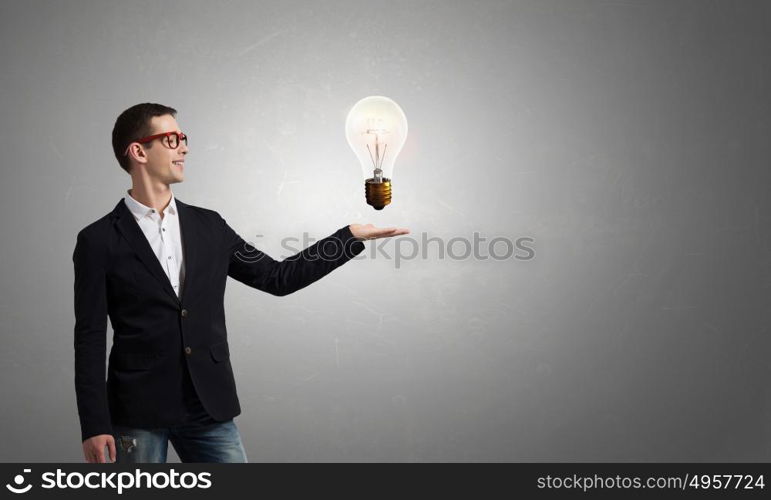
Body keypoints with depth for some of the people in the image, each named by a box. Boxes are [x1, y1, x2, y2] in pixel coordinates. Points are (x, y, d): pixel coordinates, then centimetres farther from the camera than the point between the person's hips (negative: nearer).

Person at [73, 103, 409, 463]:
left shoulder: (208, 226, 9)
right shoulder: (99, 240, -3)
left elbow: (277, 278, 11)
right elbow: (90, 339, -5)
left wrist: (352, 235, 7)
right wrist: (94, 426, -11)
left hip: (208, 408, 4)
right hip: (137, 413, -3)